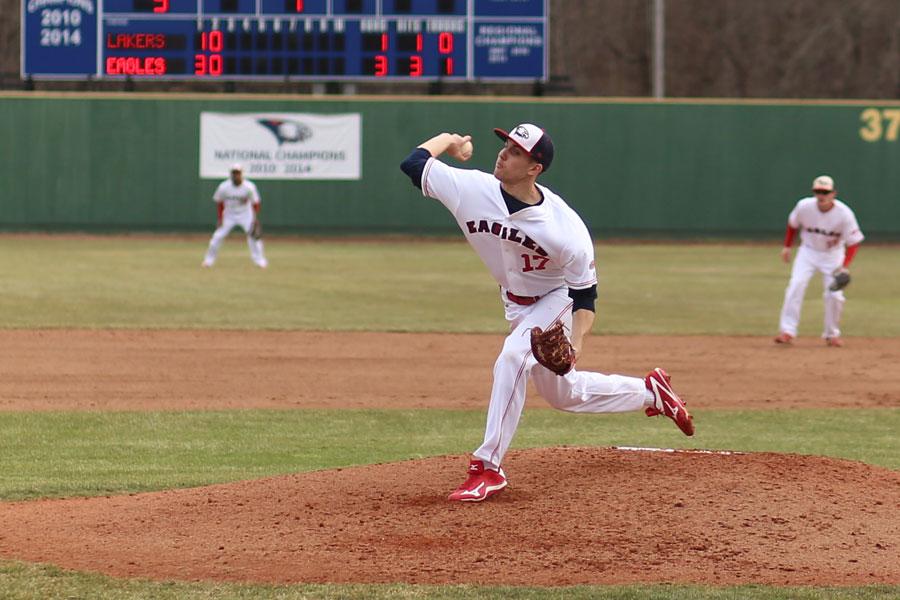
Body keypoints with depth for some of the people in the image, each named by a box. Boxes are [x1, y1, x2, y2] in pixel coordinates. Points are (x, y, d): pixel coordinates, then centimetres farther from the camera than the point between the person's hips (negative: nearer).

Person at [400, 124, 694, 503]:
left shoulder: (566, 229, -33)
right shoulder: (475, 190, -25)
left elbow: (585, 291, -21)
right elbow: (414, 164, -23)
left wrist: (577, 340, -34)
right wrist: (449, 140, -10)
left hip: (555, 300, -6)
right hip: (516, 304, 6)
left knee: (512, 359, -31)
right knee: (560, 393, 19)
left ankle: (488, 467, -25)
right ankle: (650, 393, 41)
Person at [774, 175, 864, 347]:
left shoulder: (844, 214, -25)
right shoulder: (804, 206, -20)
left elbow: (853, 242, -19)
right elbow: (793, 224, 2)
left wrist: (845, 267, -31)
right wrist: (787, 246, 7)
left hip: (833, 254, -1)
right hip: (808, 251, 1)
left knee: (834, 293, -7)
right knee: (796, 285, -17)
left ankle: (832, 334, 15)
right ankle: (787, 331, -15)